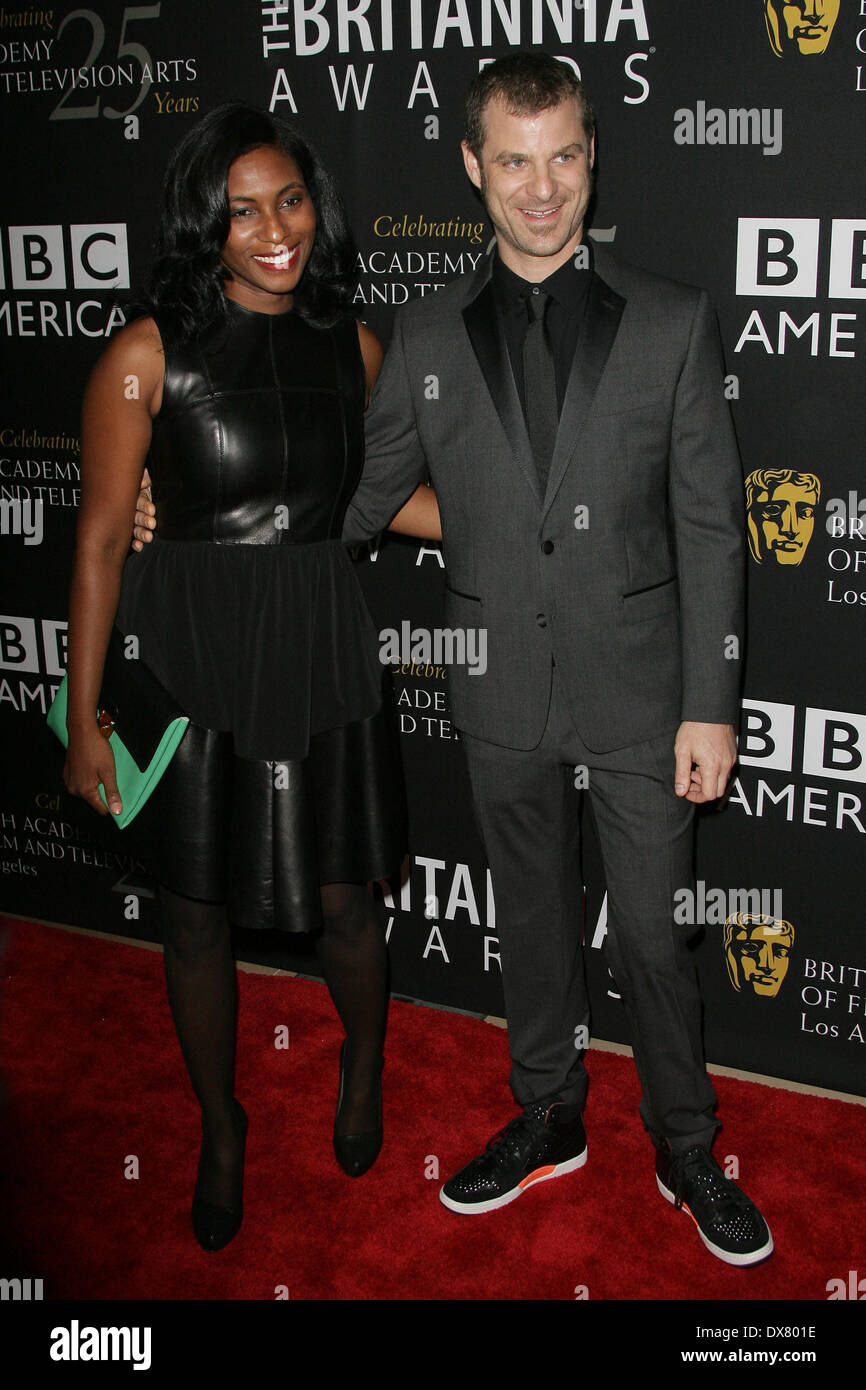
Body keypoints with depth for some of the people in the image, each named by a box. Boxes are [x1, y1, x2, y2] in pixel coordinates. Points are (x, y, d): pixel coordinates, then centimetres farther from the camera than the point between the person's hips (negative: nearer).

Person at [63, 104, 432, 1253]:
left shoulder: (351, 345, 1)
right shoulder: (148, 355, -11)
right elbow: (101, 542, -9)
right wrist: (84, 722, -9)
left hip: (322, 652, 2)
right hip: (189, 658, -2)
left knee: (340, 898, 10)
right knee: (198, 910, 12)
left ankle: (364, 1062, 45)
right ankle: (221, 1126, 38)